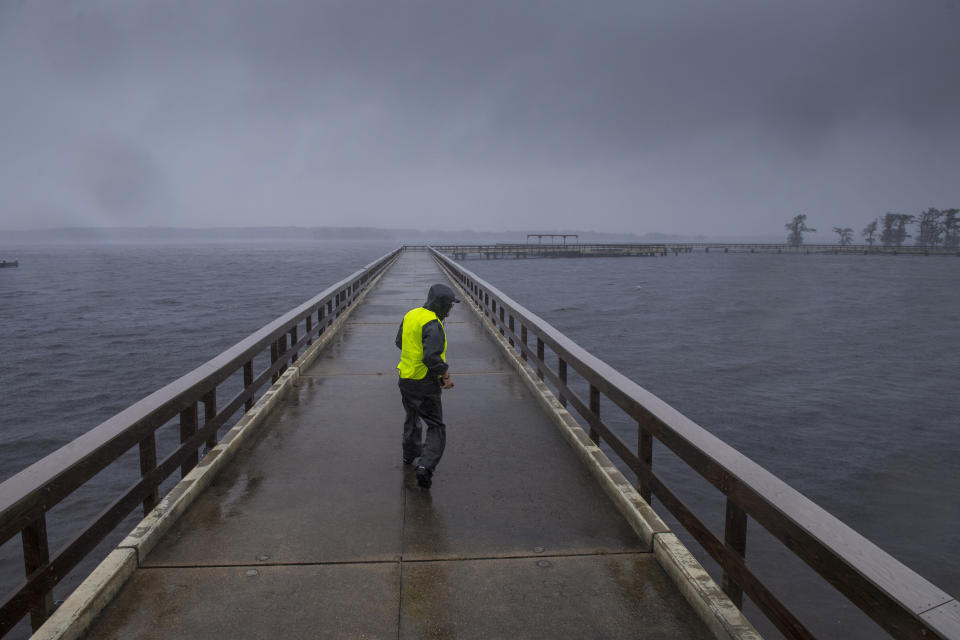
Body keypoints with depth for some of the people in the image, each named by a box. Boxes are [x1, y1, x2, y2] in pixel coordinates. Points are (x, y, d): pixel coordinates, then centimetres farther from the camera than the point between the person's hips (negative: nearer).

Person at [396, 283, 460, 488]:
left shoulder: (410, 315, 5)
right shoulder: (432, 325, -23)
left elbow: (400, 342, 17)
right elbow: (432, 357, -31)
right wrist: (445, 376, -17)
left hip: (405, 377, 9)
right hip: (425, 384, -9)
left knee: (412, 418, 28)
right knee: (436, 427, 0)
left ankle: (411, 455, 45)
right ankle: (425, 466, -13)